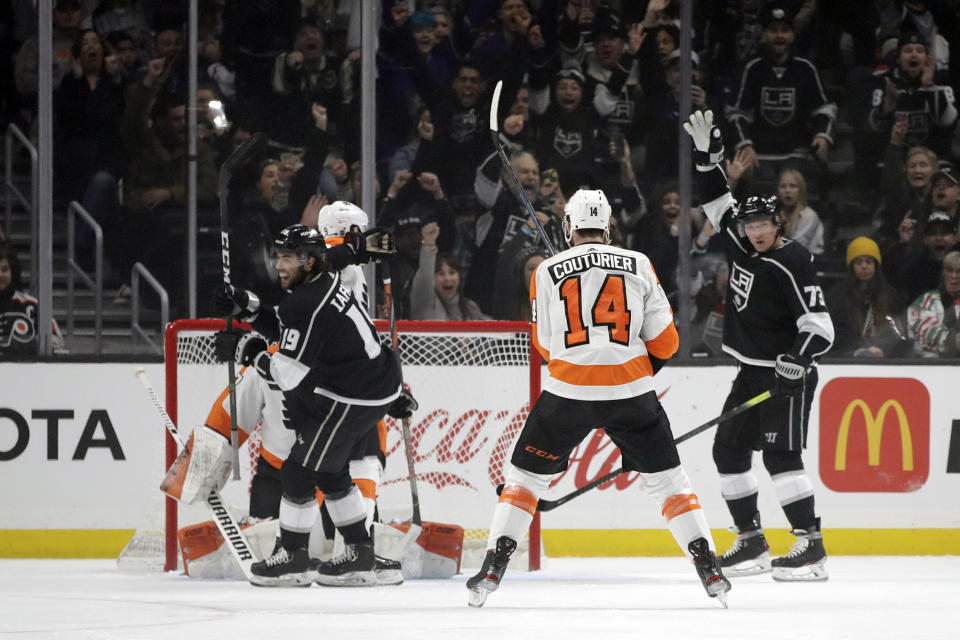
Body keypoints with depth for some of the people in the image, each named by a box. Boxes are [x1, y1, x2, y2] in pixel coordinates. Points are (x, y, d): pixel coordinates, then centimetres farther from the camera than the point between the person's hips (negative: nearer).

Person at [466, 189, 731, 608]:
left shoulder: (547, 272, 3)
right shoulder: (639, 266, 4)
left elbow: (545, 346, 11)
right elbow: (664, 343, 5)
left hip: (568, 390, -1)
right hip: (631, 391, 1)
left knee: (525, 475, 14)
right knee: (667, 479, 13)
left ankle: (493, 567, 5)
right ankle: (709, 569, 5)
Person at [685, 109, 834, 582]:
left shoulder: (792, 265, -16)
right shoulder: (743, 246, 6)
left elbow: (820, 326, -21)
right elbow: (717, 202, 18)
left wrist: (799, 358, -36)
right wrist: (707, 153, 9)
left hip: (784, 376, -9)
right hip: (751, 371, 9)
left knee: (780, 454, -17)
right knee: (729, 449, 8)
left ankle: (811, 545, -20)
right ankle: (751, 541, 16)